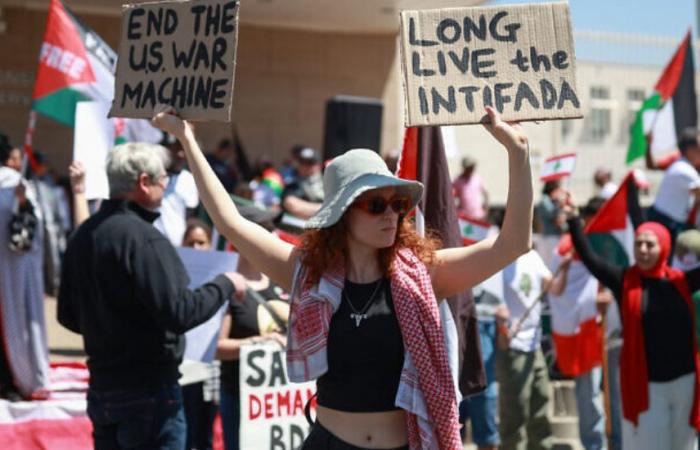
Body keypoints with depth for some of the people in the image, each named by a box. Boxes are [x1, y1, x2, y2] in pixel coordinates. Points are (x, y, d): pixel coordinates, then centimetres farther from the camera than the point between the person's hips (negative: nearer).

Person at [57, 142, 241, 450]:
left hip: (101, 387, 8)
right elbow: (179, 313, -23)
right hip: (148, 390, -8)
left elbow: (68, 315, 15)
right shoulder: (142, 238, -19)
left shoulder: (83, 236, 7)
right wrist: (225, 285, -9)